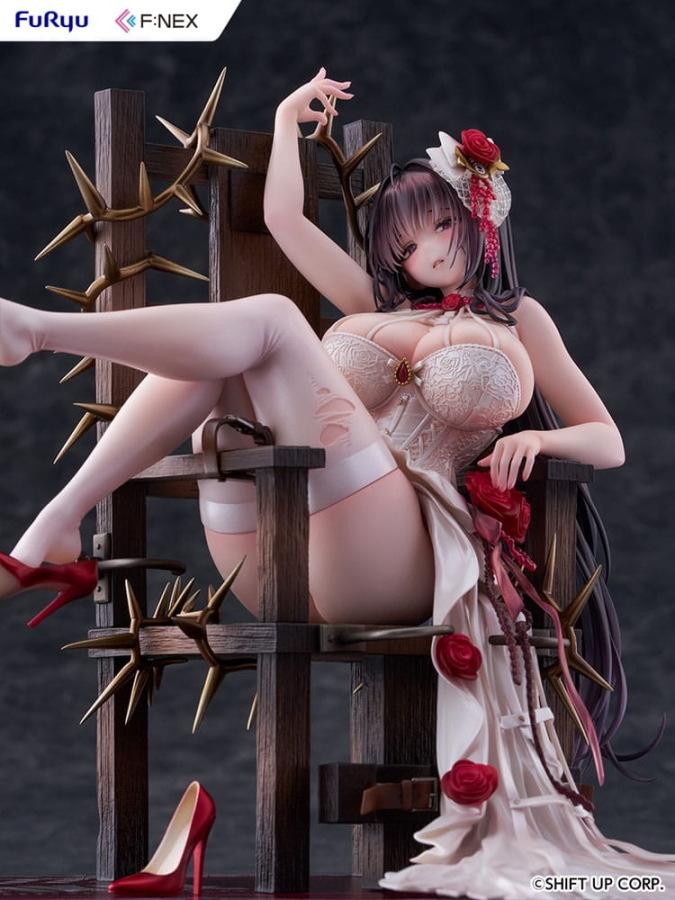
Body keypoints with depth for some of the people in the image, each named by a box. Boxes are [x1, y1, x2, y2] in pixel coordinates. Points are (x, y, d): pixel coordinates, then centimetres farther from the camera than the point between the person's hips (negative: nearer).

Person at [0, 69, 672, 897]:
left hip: (385, 565, -5)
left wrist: (541, 437, -4)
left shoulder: (517, 321, 21)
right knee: (213, 359, -14)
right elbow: (284, 218, 32)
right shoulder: (382, 305, 32)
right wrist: (289, 120, 31)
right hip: (279, 570, 5)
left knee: (270, 319, -16)